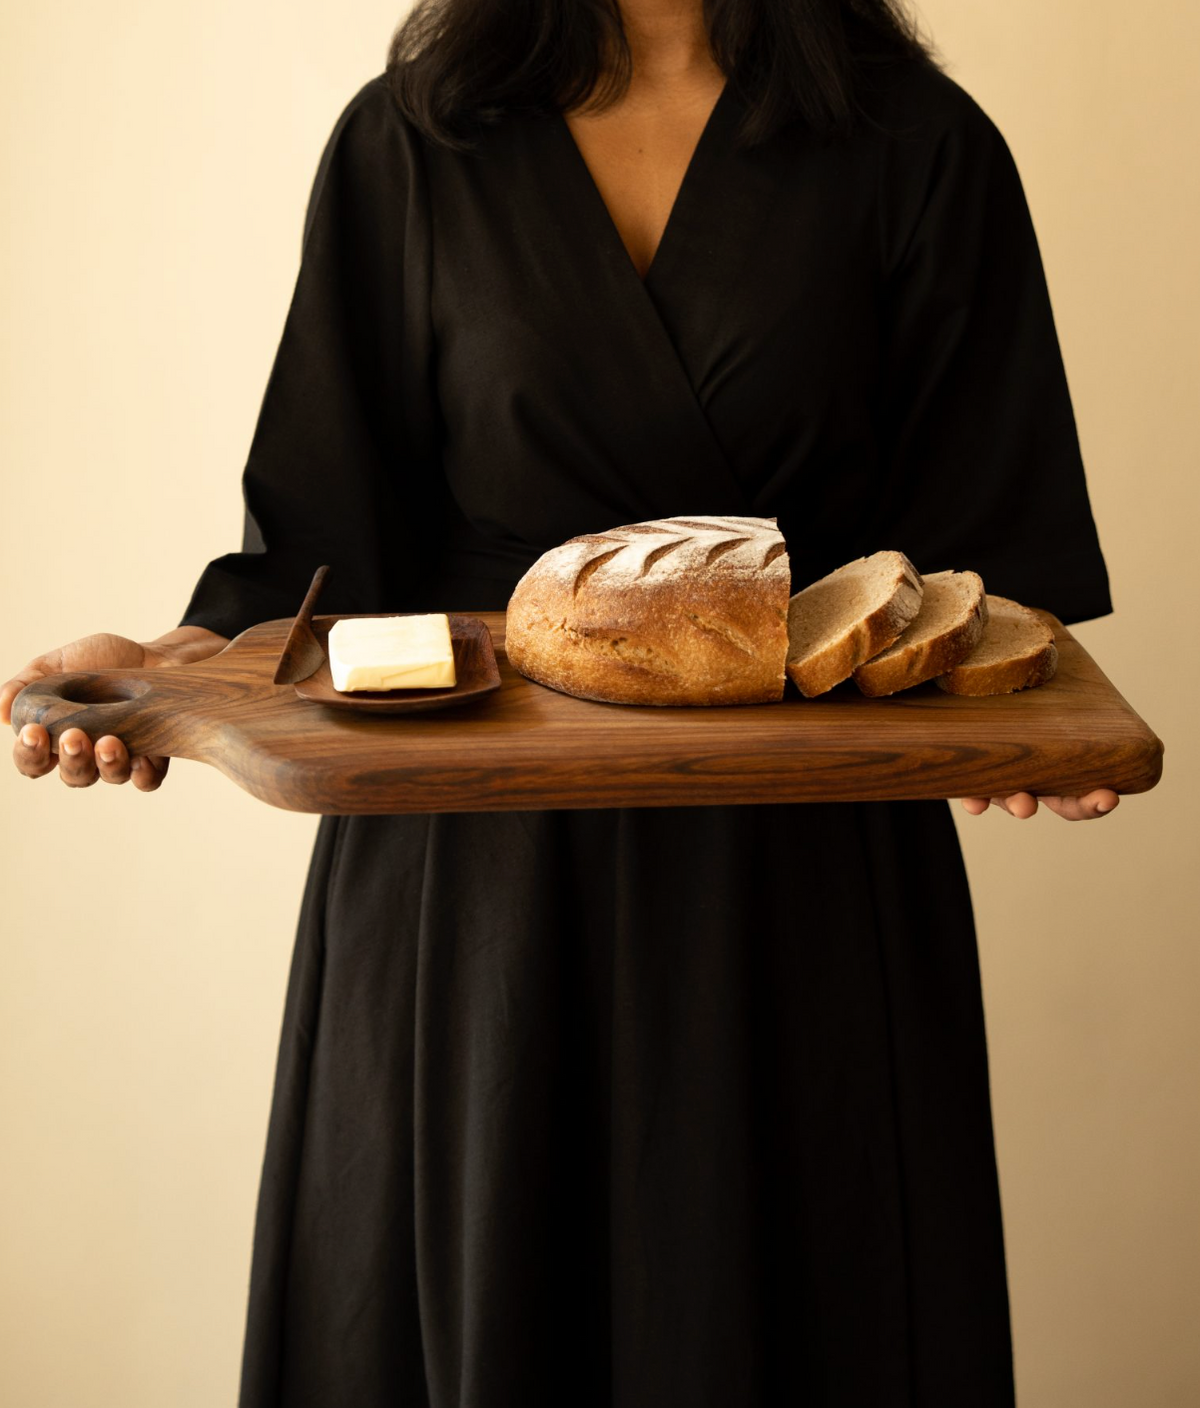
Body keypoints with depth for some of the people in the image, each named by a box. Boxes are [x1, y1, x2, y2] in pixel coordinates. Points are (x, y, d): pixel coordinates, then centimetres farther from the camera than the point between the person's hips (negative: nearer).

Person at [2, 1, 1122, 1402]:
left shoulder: (915, 146, 3)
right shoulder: (410, 142, 5)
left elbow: (978, 548, 0)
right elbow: (329, 528, 3)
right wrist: (193, 658, -14)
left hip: (804, 870, 0)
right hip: (476, 858, 1)